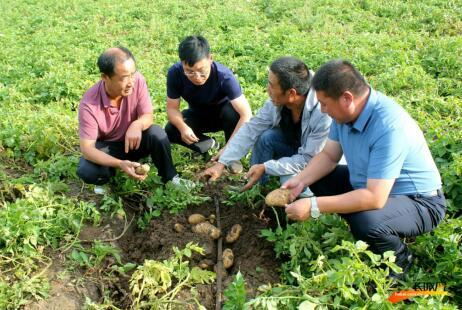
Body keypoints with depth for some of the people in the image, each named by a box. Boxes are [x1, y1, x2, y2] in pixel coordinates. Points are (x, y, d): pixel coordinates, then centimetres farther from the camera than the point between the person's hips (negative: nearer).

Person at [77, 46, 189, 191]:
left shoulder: (137, 80, -23)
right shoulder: (89, 104, -30)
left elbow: (148, 116, -16)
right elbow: (87, 148, -28)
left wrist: (137, 125, -43)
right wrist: (120, 163, -45)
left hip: (133, 140, 2)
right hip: (106, 146, -2)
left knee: (157, 134, -29)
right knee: (86, 171, -31)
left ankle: (169, 177, -5)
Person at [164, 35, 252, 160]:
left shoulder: (224, 76, -36)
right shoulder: (175, 73, -28)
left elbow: (246, 114, -39)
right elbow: (172, 107, -18)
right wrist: (182, 126, -40)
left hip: (222, 113, -2)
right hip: (198, 115, 2)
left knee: (232, 111, -36)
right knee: (170, 131, -25)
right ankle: (209, 145, -1)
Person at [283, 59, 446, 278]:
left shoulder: (389, 127, -35)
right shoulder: (347, 111, -10)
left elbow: (374, 198, -38)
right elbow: (329, 155, 2)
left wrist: (313, 207, -35)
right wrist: (301, 181, -16)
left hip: (419, 202, -8)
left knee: (366, 221, -35)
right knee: (317, 177, 3)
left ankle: (400, 261, -1)